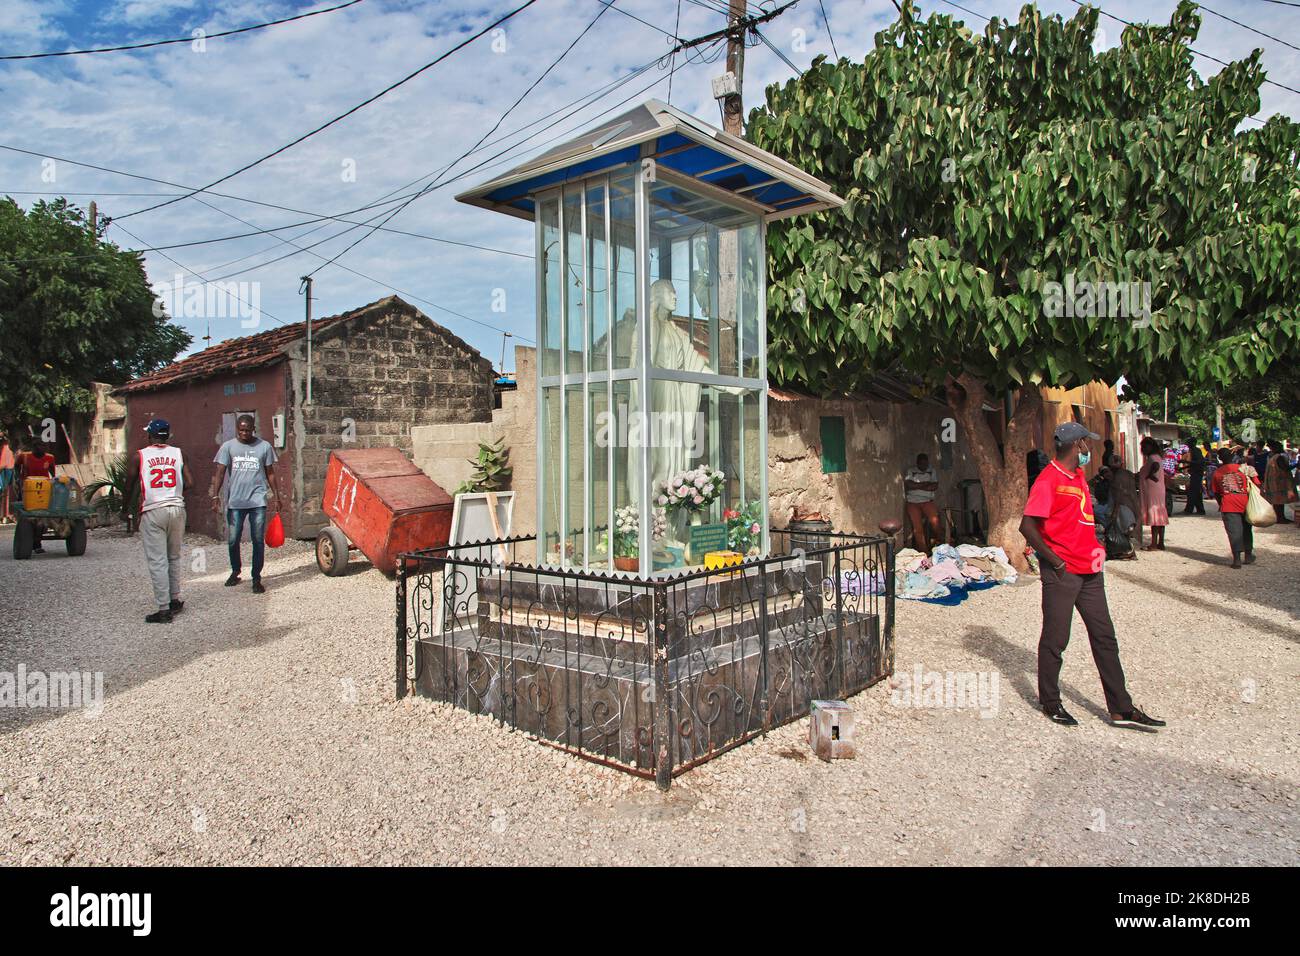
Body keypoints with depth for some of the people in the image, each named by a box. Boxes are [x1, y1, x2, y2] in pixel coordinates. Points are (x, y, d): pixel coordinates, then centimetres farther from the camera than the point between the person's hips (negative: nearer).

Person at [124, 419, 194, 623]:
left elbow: (129, 487, 4)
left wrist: (133, 506, 23)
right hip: (177, 509, 3)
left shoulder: (139, 456, -1)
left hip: (152, 512, -3)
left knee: (157, 561, 0)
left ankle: (164, 610, 0)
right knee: (174, 557, 17)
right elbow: (189, 483, -1)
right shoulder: (178, 454, 4)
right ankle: (175, 601, 24)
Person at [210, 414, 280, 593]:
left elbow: (270, 473, 11)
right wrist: (215, 496, -10)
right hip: (235, 501, 1)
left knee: (258, 541, 0)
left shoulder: (264, 446, 6)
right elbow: (220, 472, 1)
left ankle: (256, 579, 8)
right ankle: (235, 572, 29)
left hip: (258, 500, 0)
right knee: (232, 540, 6)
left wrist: (276, 497, 9)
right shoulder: (228, 447, 4)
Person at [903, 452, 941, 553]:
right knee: (917, 528, -9)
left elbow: (935, 487, -2)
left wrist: (917, 486, -8)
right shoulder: (910, 472, 7)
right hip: (913, 503, -1)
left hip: (927, 501, 1)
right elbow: (908, 485, -10)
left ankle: (935, 540, 6)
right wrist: (925, 484, -6)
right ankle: (923, 552, -3)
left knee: (935, 520, -22)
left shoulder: (932, 472, 12)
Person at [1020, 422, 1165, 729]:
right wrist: (1054, 560, -16)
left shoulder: (1079, 477, 15)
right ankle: (1050, 703, 17)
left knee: (1105, 638, 10)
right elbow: (1027, 526, -20)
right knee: (1055, 640, 3)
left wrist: (1095, 549, 11)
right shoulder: (1049, 479, -14)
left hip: (1089, 571, 9)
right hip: (1062, 573, -9)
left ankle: (1121, 709, 18)